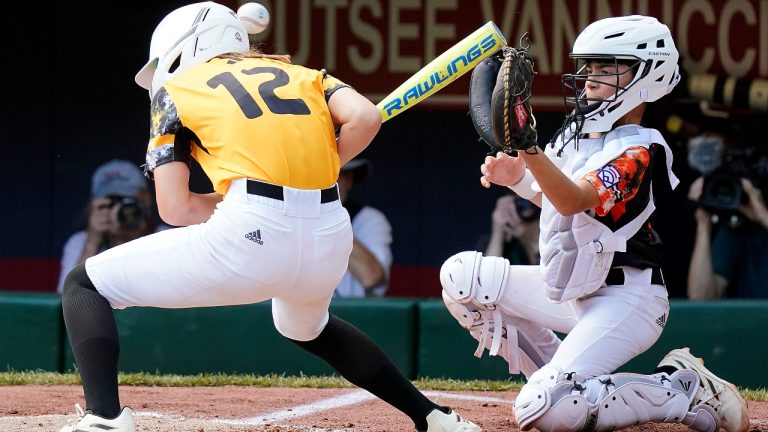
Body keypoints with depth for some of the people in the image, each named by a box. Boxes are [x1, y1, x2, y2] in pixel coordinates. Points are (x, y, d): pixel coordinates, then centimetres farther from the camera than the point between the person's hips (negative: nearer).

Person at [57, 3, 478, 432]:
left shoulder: (175, 89, 16)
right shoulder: (302, 75, 25)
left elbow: (175, 208, 7)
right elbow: (365, 117, 4)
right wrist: (319, 172, 19)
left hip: (249, 235, -5)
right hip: (330, 243, 5)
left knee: (84, 286, 11)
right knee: (306, 326, 40)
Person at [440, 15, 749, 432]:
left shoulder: (638, 151, -18)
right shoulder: (577, 131, 6)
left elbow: (574, 200, -33)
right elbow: (552, 196, 18)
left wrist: (528, 147, -49)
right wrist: (518, 176, -3)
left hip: (624, 301, -9)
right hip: (570, 290, 9)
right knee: (462, 274, 2)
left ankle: (686, 392, -10)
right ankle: (558, 378, 8)